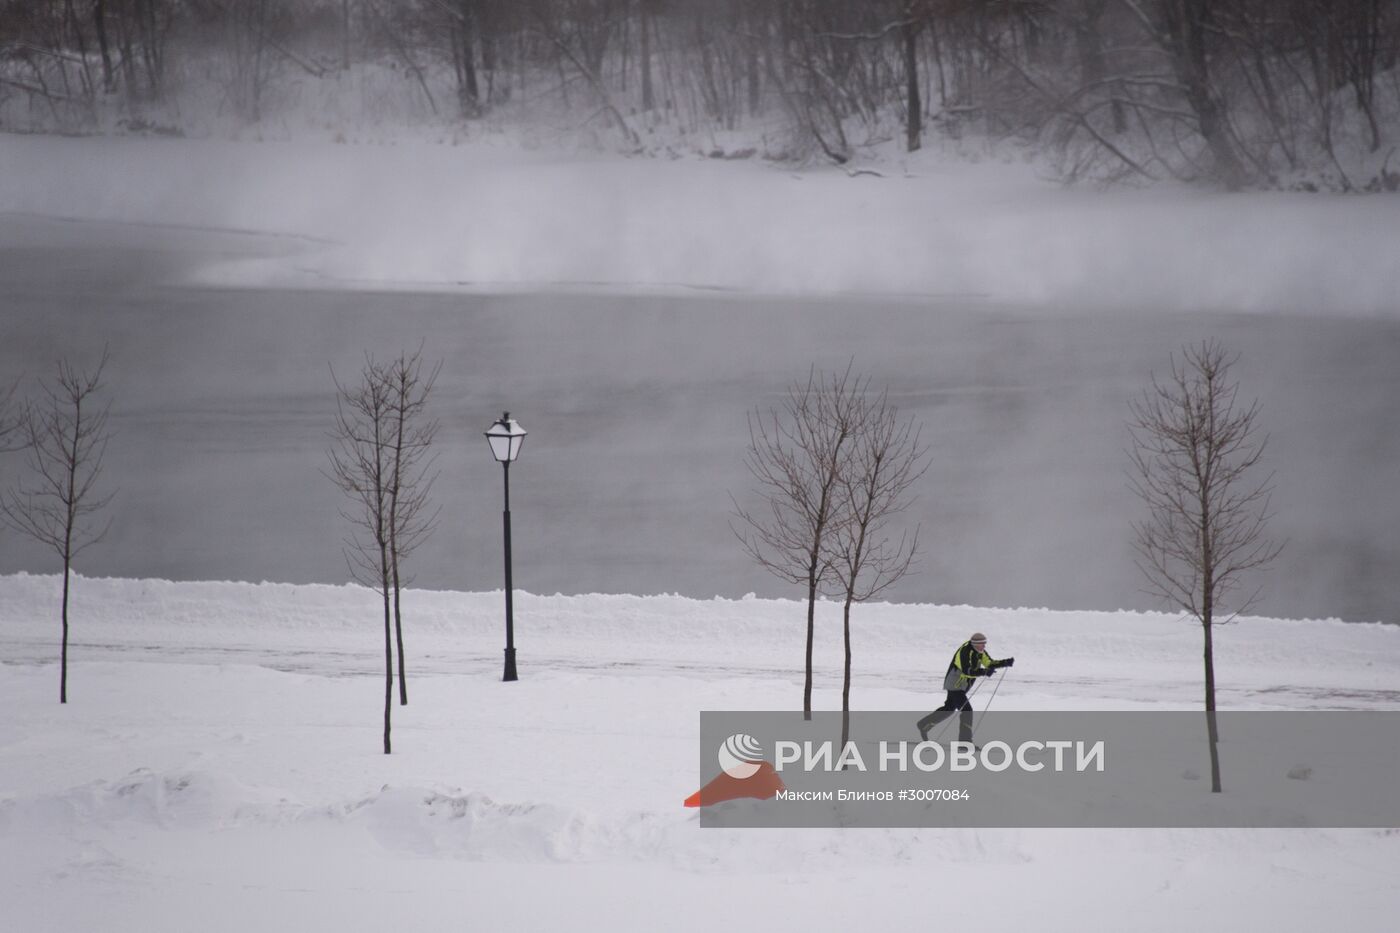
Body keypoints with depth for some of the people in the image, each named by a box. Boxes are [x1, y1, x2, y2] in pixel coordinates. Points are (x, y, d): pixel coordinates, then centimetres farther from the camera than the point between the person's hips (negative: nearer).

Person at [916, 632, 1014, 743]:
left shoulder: (979, 652, 3)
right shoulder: (966, 651, -25)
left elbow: (990, 663, 5)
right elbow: (966, 670, -36)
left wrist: (1006, 663, -9)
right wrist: (984, 672, -45)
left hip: (962, 686, 10)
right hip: (954, 685, -10)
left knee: (949, 709, 23)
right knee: (966, 710, -14)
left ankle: (924, 725, 37)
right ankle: (965, 740, -11)